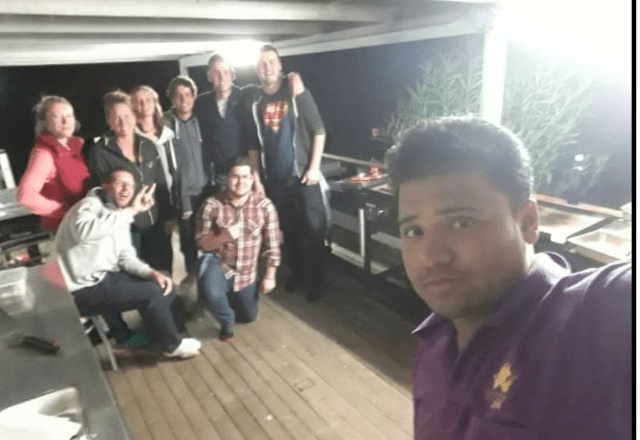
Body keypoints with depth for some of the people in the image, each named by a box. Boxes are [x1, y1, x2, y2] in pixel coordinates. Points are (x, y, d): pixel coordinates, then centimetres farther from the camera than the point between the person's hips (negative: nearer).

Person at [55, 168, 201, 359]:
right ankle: (172, 345, 3)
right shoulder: (89, 206, -17)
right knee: (151, 292, -17)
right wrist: (131, 211, -43)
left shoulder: (120, 215, 10)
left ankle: (158, 333, 23)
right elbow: (85, 231, -42)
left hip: (105, 277, 9)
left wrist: (151, 272, -10)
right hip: (84, 290, -9)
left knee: (161, 284, 5)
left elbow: (126, 257, 8)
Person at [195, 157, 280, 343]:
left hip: (246, 272, 3)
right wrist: (223, 237, -33)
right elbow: (202, 243, -13)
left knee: (248, 316, 21)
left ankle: (230, 296, 54)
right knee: (211, 296, -36)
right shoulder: (211, 205, -17)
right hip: (217, 262, -2)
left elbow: (272, 245, -6)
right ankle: (227, 321, 0)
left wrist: (270, 276, -4)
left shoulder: (265, 206, -13)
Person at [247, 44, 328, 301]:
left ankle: (315, 282, 12)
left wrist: (314, 167, -10)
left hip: (302, 175, -3)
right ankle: (297, 275, 28)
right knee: (288, 231, 12)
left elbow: (318, 131, -4)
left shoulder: (297, 94, -2)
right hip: (274, 180, 3)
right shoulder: (255, 103, 6)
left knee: (313, 231, -1)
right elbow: (253, 144, 11)